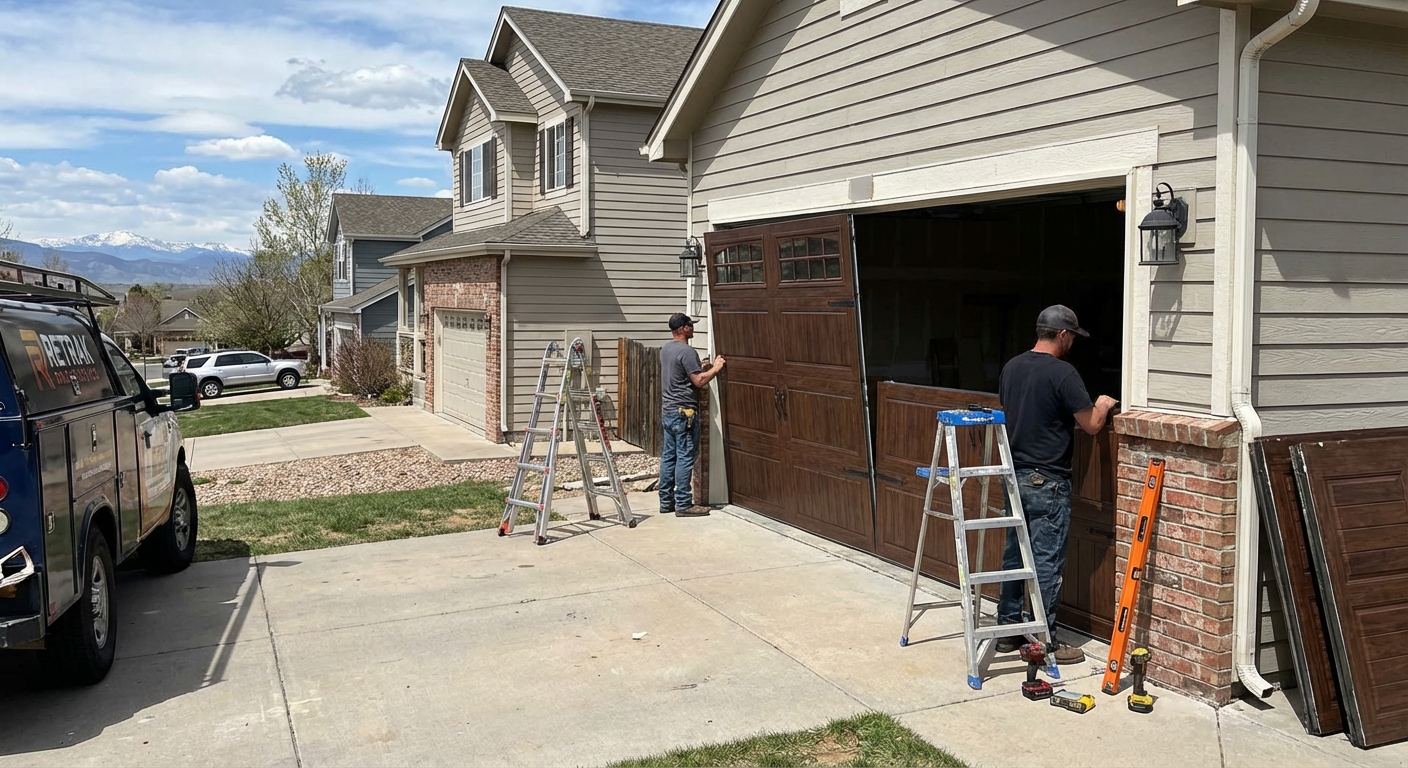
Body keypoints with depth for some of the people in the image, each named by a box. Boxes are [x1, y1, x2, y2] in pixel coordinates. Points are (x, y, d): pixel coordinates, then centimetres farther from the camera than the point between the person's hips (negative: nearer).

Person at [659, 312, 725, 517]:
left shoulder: (666, 349, 13)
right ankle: (683, 504, -3)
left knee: (668, 456, 11)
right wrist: (715, 369, -4)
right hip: (684, 412, -9)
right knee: (685, 458, -5)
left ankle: (666, 502, 15)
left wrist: (702, 368, 19)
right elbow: (699, 381, -18)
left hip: (668, 410, 10)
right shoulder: (686, 351, -17)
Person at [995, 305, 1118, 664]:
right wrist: (1102, 405, 11)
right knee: (1047, 561, -1)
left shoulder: (1010, 368, 8)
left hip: (1014, 475, 8)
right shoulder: (1062, 372, -15)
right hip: (1046, 482, -8)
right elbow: (1091, 424, -10)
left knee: (1014, 554, 14)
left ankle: (1008, 629, 22)